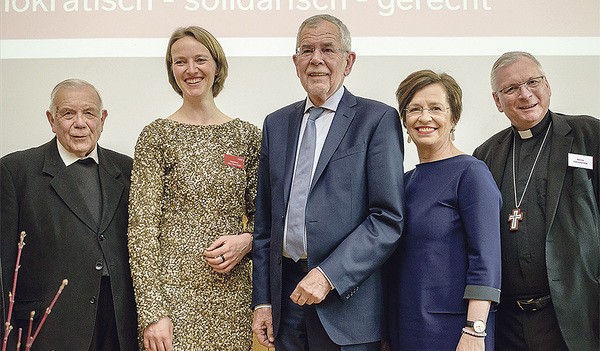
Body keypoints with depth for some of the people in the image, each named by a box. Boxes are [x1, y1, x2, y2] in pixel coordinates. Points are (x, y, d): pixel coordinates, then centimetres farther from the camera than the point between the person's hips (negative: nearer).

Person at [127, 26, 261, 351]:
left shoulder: (247, 135, 7)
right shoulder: (156, 136, -2)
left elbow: (262, 215, 15)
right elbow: (142, 228, -6)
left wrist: (246, 240, -8)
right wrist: (151, 313, -12)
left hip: (232, 294, 3)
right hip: (174, 292, -3)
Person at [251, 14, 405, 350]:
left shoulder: (378, 119, -4)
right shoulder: (276, 124, 11)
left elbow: (389, 219, -11)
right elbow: (265, 220, 11)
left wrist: (328, 275, -17)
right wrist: (262, 300, 7)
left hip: (347, 301, -4)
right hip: (287, 293, 4)